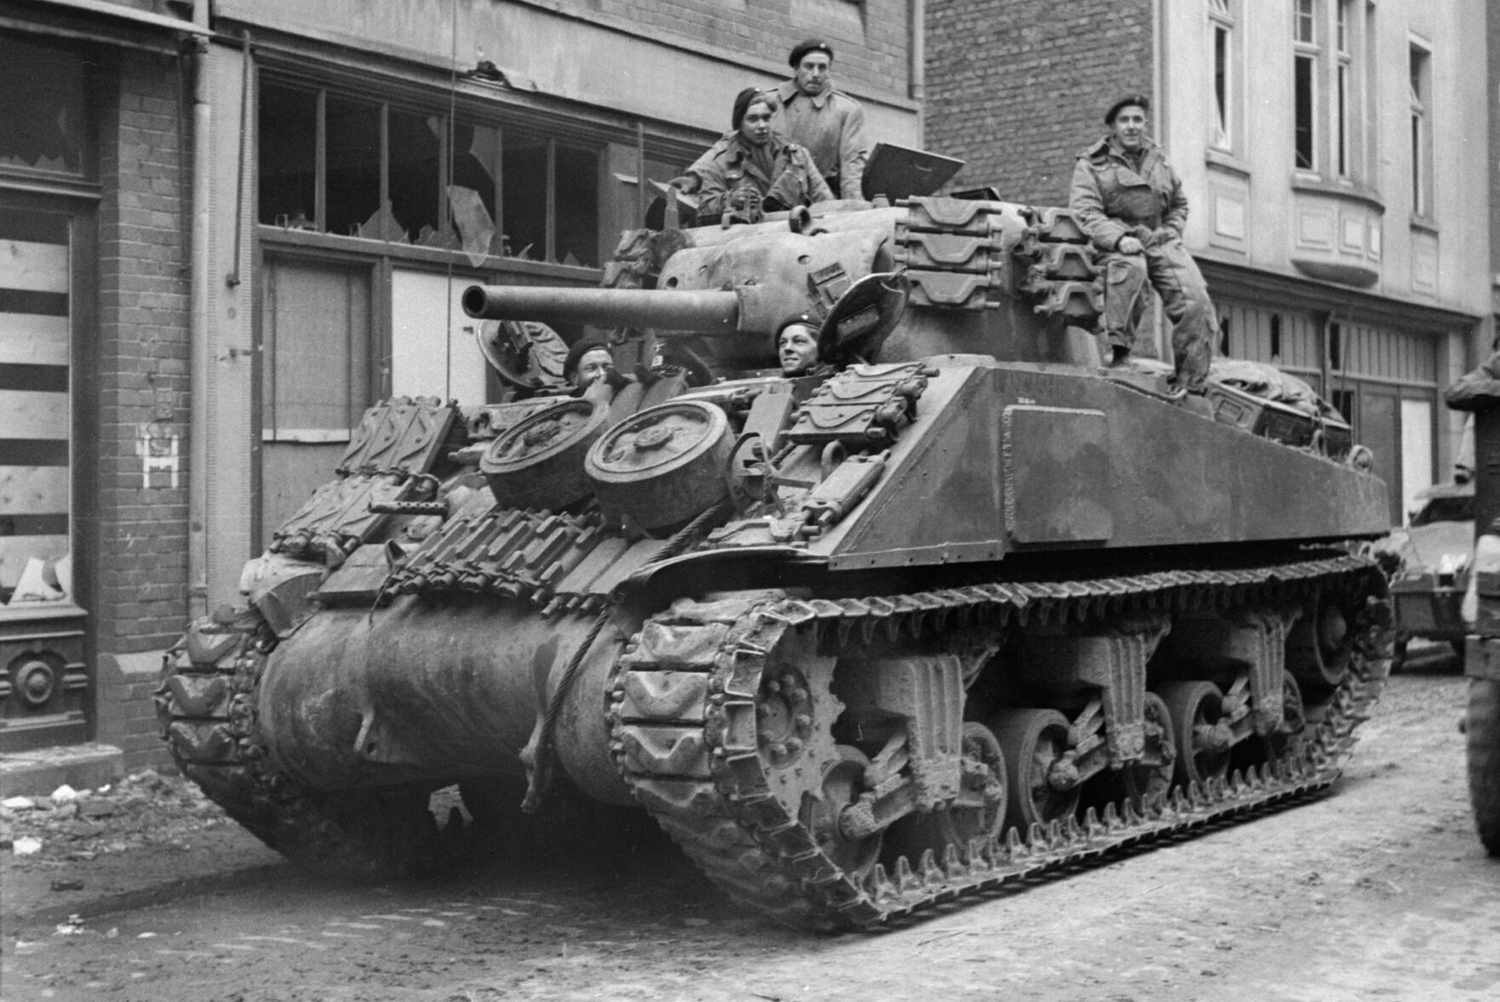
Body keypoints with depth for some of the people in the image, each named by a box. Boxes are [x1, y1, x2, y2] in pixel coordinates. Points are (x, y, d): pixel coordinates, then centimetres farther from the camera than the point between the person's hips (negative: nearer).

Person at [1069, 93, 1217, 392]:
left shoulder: (1158, 160, 21)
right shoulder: (1091, 164, 6)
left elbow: (1179, 203, 33)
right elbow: (1085, 212, -8)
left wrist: (1171, 231, 12)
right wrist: (1119, 238, -24)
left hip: (1161, 242, 4)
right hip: (1116, 243, -4)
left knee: (1196, 302, -16)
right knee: (1130, 266, -41)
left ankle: (1190, 386, -8)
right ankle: (1119, 348, -31)